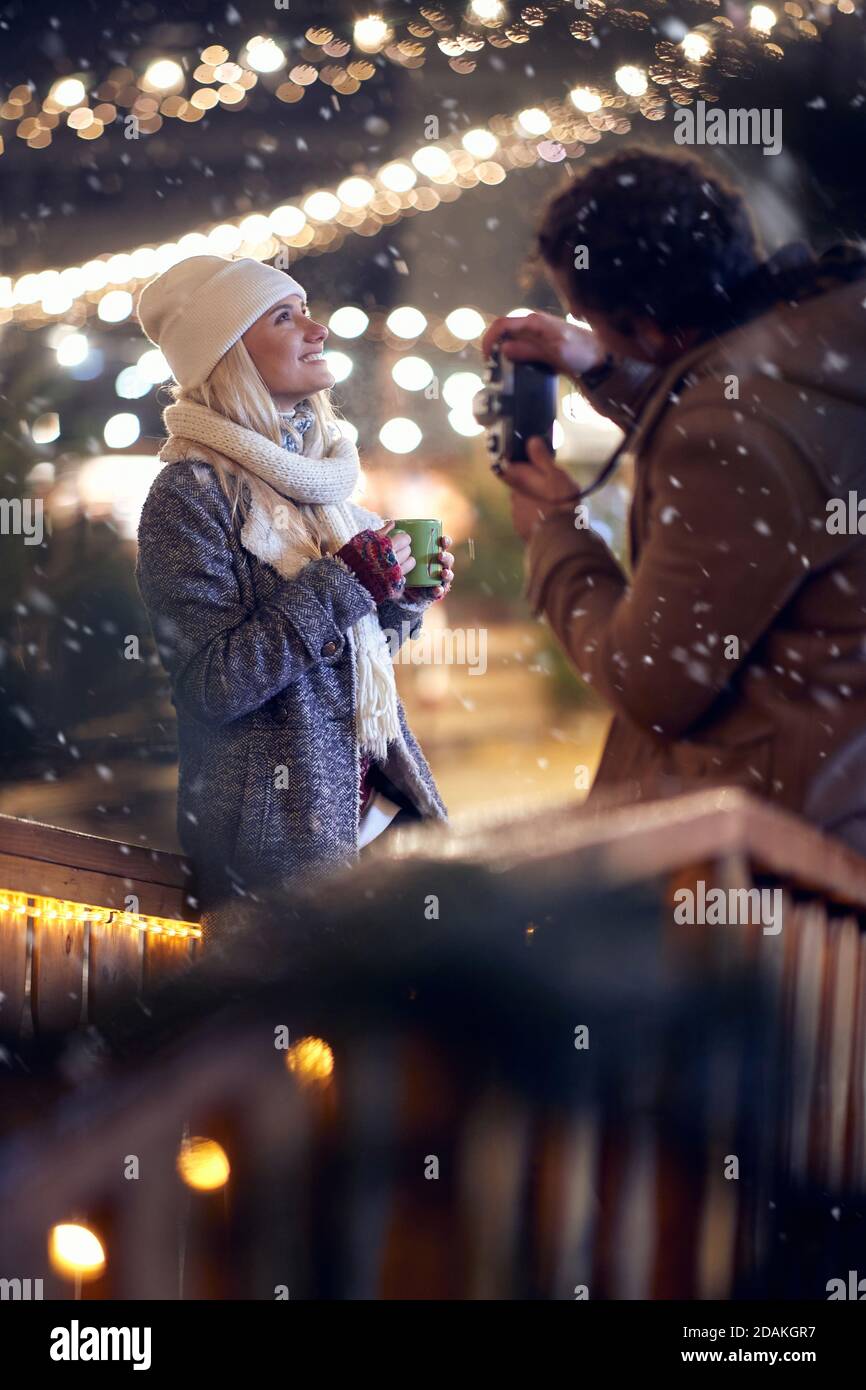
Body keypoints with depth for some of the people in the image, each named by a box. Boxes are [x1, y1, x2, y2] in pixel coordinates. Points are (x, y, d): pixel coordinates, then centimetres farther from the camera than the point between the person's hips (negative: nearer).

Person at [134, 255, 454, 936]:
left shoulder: (313, 469, 11)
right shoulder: (190, 493, -12)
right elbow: (214, 685, -19)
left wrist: (405, 594, 0)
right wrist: (342, 584, -19)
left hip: (375, 798, 7)